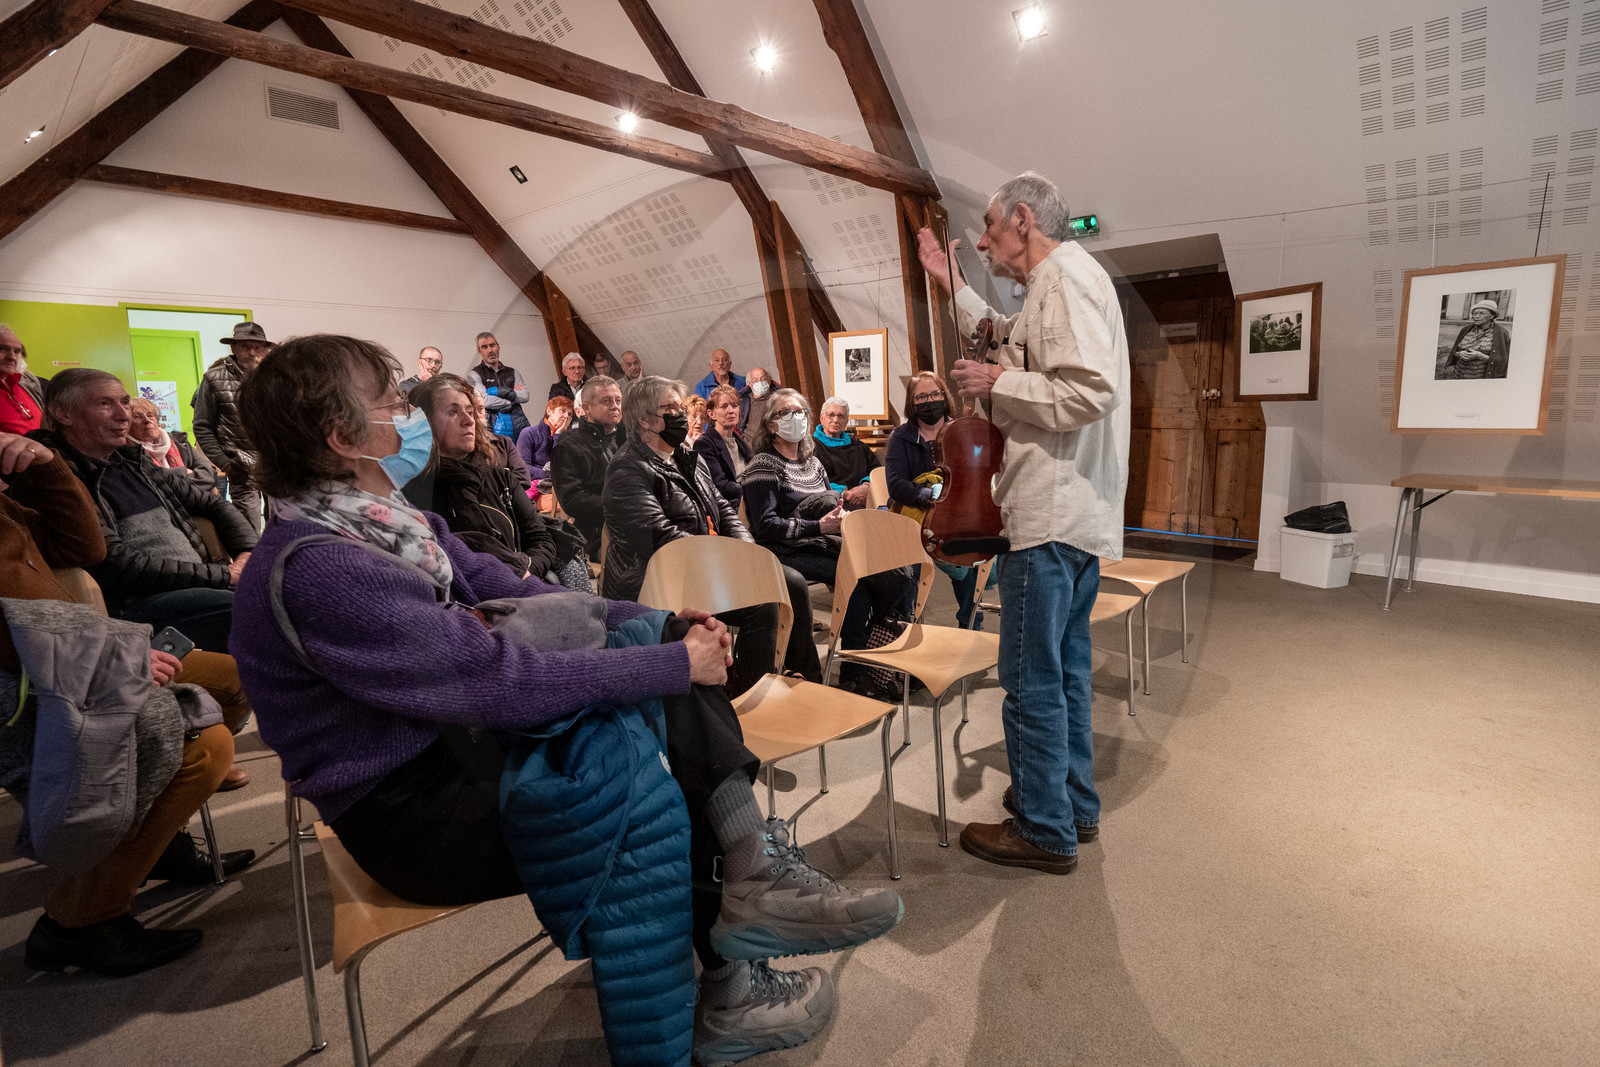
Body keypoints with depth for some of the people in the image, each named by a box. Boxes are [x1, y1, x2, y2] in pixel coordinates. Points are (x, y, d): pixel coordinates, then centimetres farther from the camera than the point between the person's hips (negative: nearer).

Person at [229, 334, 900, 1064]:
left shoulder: (391, 520, 4)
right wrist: (675, 664, -23)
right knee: (635, 788, -24)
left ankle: (752, 866, -12)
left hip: (459, 733, 9)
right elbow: (496, 680, -30)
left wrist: (663, 624, -7)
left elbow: (514, 593, 4)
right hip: (402, 806, -9)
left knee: (646, 636, -7)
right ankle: (725, 989, 0)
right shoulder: (314, 568, -25)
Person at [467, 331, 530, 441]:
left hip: (518, 426, 3)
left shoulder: (513, 372, 20)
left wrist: (498, 391, -3)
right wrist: (513, 393, 2)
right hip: (493, 427, -3)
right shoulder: (474, 374, 8)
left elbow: (525, 396, 4)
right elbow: (484, 401, -7)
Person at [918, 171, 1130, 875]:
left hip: (1050, 515, -11)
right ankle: (1075, 805, 32)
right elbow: (1011, 345, 33)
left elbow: (1092, 389, -25)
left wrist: (997, 383, -15)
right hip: (1079, 514, 11)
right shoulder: (1062, 281, 21)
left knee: (1032, 678, -1)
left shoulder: (1065, 274, -12)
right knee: (1065, 668, 18)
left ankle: (1045, 831, 13)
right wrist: (954, 287, 29)